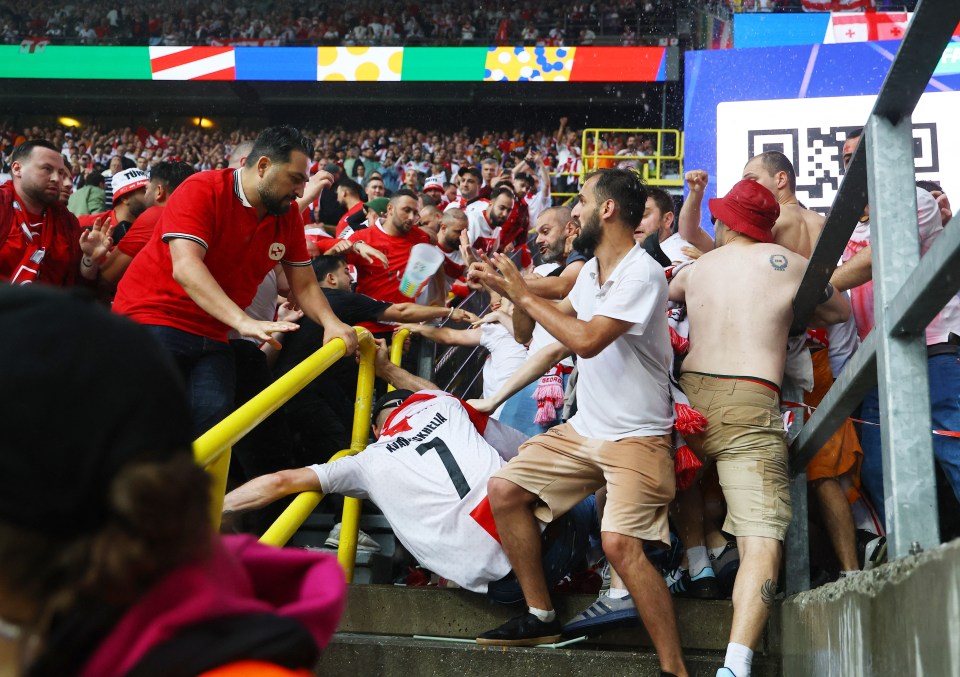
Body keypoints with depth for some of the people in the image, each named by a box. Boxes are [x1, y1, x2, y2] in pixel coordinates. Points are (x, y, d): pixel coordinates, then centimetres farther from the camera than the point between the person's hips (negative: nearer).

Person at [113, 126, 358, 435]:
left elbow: (304, 285, 9)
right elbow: (185, 267, -28)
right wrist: (244, 322, -39)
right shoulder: (202, 191, -15)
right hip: (152, 317, -6)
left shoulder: (289, 217, 4)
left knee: (215, 415, -13)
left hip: (211, 332, 6)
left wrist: (330, 322, -14)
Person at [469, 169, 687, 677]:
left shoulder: (641, 274, -19)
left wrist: (523, 296, -18)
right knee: (504, 489, 2)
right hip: (584, 428, 9)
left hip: (637, 438, -9)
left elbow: (587, 340, -28)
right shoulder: (591, 269, 8)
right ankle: (541, 617, 12)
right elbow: (563, 315, 26)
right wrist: (506, 287, 12)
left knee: (620, 543, -25)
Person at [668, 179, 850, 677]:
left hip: (690, 394, 4)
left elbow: (664, 293, 39)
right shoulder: (783, 262, 6)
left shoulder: (696, 268, 15)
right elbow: (840, 311, 21)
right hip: (749, 406, -4)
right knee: (762, 539, -14)